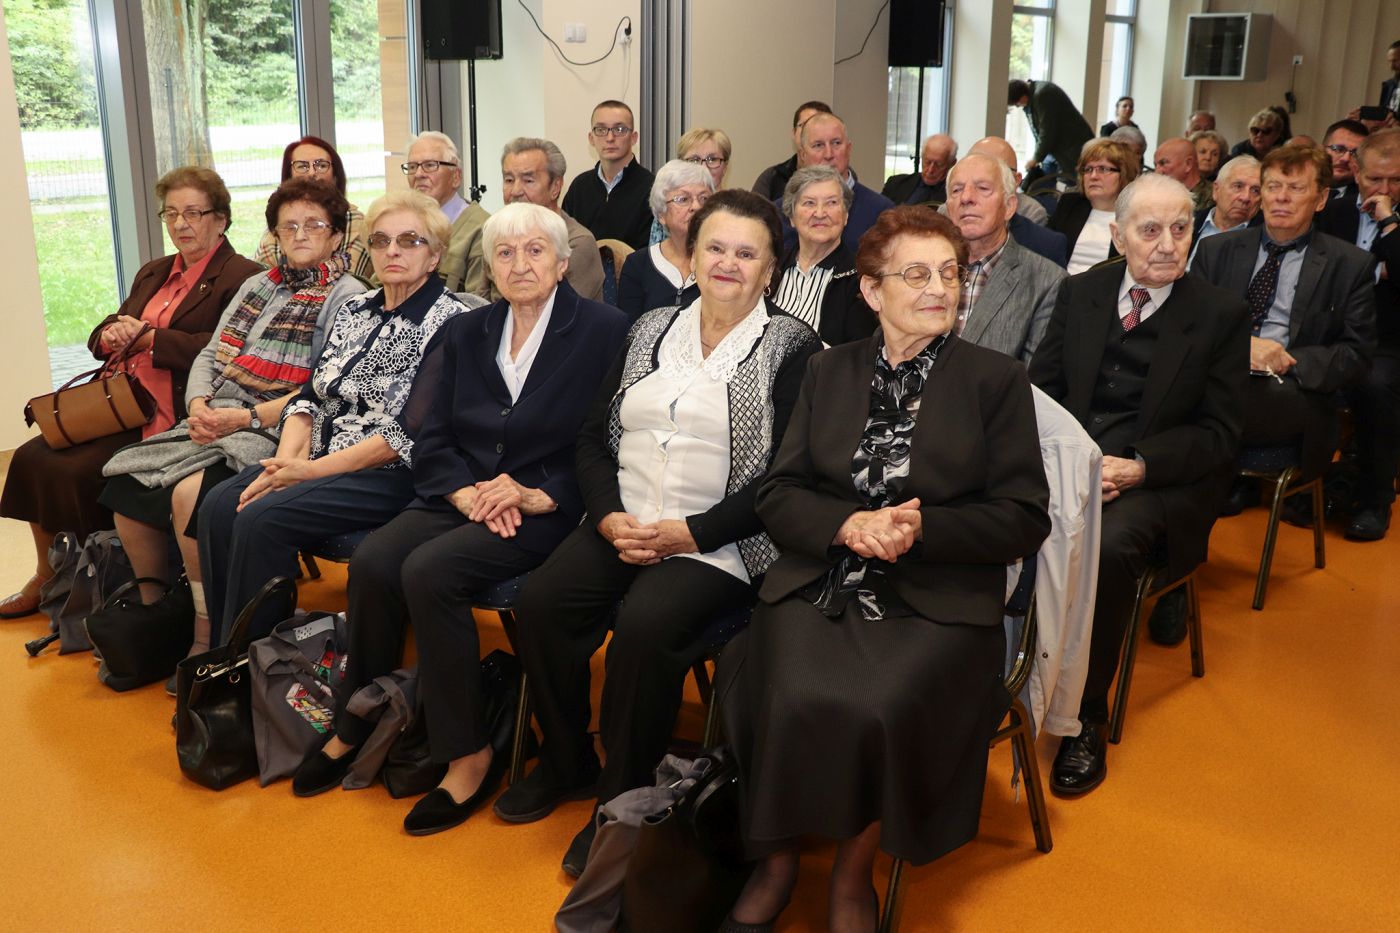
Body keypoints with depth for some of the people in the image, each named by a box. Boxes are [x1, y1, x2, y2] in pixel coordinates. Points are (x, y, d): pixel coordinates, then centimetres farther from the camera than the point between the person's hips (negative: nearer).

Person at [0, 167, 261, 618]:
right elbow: (101, 336, 20)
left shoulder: (242, 277, -7)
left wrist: (148, 337, -14)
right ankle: (46, 577, 11)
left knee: (74, 471, -19)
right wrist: (111, 335, -5)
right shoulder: (152, 274, 20)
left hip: (172, 419, -8)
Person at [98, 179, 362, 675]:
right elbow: (209, 356, 19)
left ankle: (208, 636, -15)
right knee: (124, 478, -9)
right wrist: (199, 406, -2)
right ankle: (154, 610, 7)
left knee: (191, 491, -29)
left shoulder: (347, 296, -3)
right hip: (212, 421, 8)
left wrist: (246, 418, -17)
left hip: (276, 431, -7)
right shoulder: (257, 286, 21)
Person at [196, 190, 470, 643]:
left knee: (261, 518, -25)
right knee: (220, 504, -15)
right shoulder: (355, 309, 14)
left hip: (392, 475, -7)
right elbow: (309, 396, 12)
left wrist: (308, 471, -17)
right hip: (319, 459, 7)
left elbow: (410, 436, -16)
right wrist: (289, 459, -9)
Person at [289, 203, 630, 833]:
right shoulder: (465, 333, 14)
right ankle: (353, 728, -3)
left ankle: (470, 755, -15)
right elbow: (432, 443, 10)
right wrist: (469, 494, -9)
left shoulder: (604, 331, -2)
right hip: (459, 497, 5)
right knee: (372, 560, -22)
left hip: (545, 511, -5)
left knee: (428, 570, -28)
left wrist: (537, 496, -18)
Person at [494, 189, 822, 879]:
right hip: (625, 527, 5)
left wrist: (691, 533, -16)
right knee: (539, 603, -19)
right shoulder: (651, 330, 15)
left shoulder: (791, 348, -1)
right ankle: (566, 763, 7)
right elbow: (595, 438, 13)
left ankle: (624, 798, -7)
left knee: (645, 623, -31)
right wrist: (610, 516, -5)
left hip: (721, 542, -5)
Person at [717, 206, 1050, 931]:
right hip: (820, 586, 2)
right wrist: (848, 525, -11)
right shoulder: (830, 372, 14)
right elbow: (778, 494, 9)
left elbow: (1025, 517, 2)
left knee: (881, 708, -29)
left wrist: (922, 529, -13)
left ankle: (852, 873, -1)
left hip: (936, 600, -2)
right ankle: (776, 860, 0)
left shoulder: (996, 380, 7)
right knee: (792, 700, -27)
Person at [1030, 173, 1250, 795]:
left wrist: (1139, 467, -18)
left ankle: (1085, 718, -17)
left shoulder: (1220, 313, 0)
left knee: (1110, 544, -35)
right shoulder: (1079, 293, 9)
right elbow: (1042, 388, 10)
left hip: (1159, 480, -3)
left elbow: (1218, 433, -2)